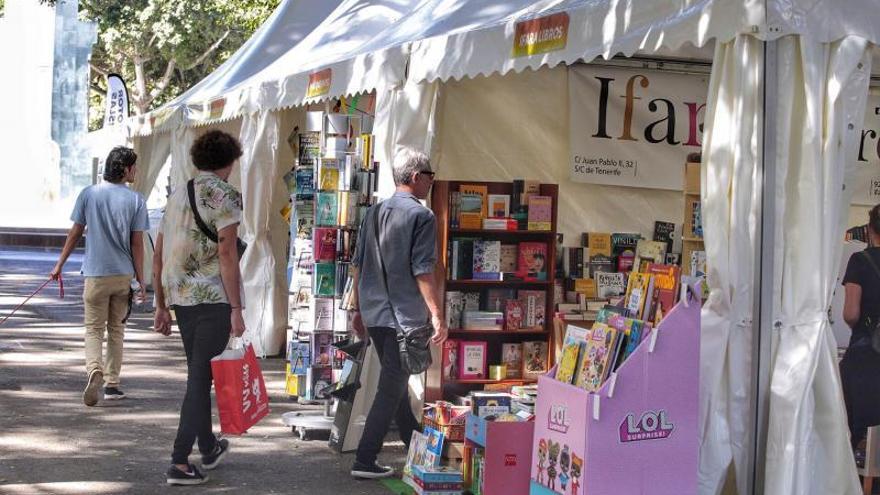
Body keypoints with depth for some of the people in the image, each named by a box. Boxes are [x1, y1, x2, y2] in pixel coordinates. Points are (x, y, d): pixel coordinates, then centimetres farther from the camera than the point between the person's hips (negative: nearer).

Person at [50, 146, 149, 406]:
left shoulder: (89, 194, -2)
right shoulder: (135, 200, -5)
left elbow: (75, 233, 2)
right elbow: (137, 243, -4)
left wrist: (60, 265, 12)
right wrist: (140, 280, 2)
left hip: (96, 273, 0)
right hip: (123, 275, 0)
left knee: (94, 329, 5)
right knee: (116, 330, 14)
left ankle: (94, 370, -20)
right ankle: (111, 384, 16)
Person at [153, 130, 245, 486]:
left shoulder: (178, 194, 16)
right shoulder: (225, 195, -7)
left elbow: (158, 257, 16)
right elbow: (226, 253, -15)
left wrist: (162, 306, 22)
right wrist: (236, 309, -14)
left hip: (180, 297, 7)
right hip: (213, 297, -7)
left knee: (198, 373, 19)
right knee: (201, 377, -4)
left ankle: (209, 448, 33)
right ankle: (180, 463, -6)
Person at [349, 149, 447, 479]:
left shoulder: (374, 213, 11)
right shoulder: (421, 216, -10)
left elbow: (358, 265, 14)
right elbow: (423, 270, -16)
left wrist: (359, 309, 21)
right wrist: (437, 314, -16)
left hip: (373, 314, 8)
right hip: (405, 316, -8)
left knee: (396, 381, 20)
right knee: (391, 389, -3)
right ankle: (365, 461, -4)